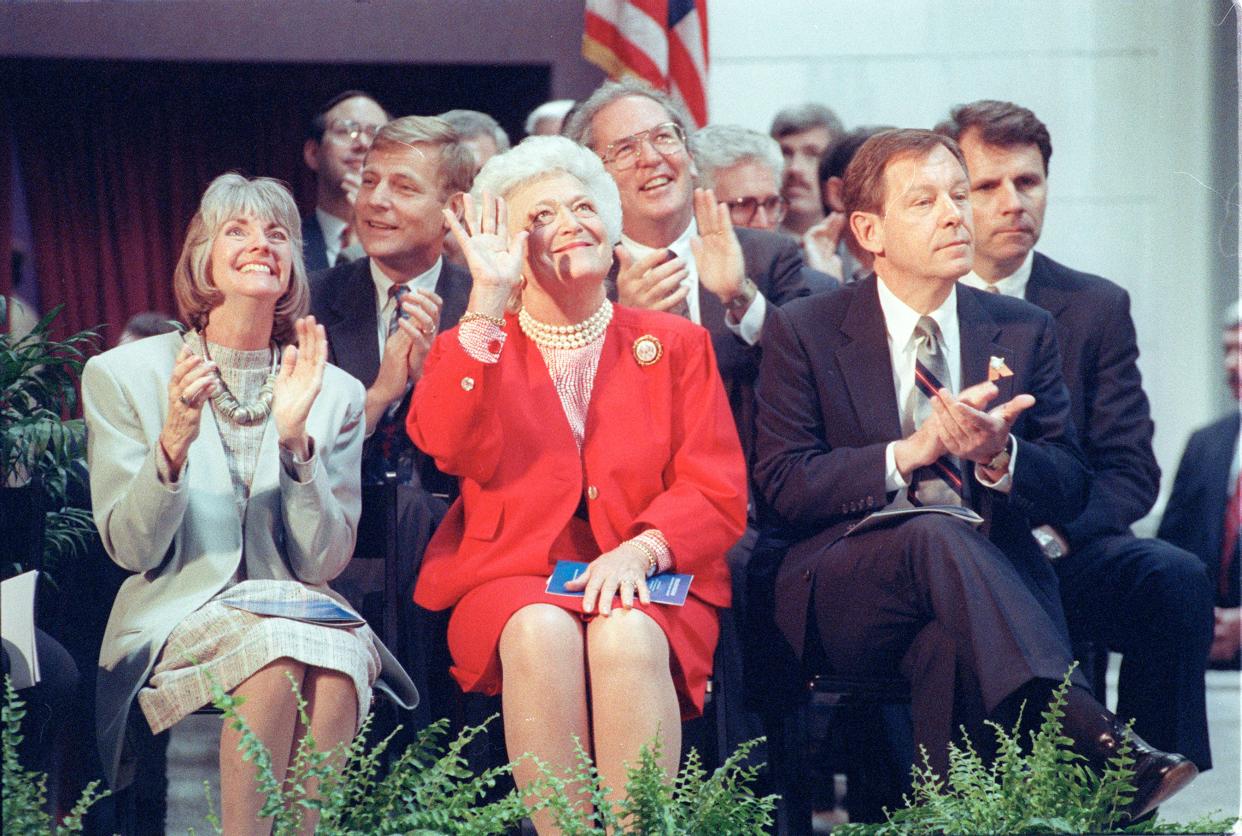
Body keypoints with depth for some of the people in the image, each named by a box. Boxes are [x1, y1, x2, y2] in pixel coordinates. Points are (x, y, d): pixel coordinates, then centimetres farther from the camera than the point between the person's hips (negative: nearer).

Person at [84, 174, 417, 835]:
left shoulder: (334, 394, 9)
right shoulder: (124, 376, 5)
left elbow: (321, 562, 2)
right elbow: (130, 549, 0)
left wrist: (295, 438, -13)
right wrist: (173, 443, -19)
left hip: (304, 611, 2)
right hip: (179, 617, -2)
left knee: (338, 656, -33)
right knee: (277, 649, -34)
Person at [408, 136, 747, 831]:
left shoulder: (675, 344, 14)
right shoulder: (479, 343, 14)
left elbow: (718, 495, 3)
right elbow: (450, 446, -10)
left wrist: (640, 552, -17)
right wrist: (489, 300, -9)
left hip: (646, 584, 0)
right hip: (513, 581, 0)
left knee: (625, 636, -35)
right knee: (543, 631, -35)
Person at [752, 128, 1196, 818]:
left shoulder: (1023, 333, 14)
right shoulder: (803, 333, 7)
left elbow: (1069, 488, 10)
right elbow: (782, 486, -2)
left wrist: (999, 456, -14)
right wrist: (912, 450, -15)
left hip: (992, 580, 2)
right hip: (847, 598, -2)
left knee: (948, 641, -38)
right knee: (933, 533, -37)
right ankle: (1099, 743, -54)